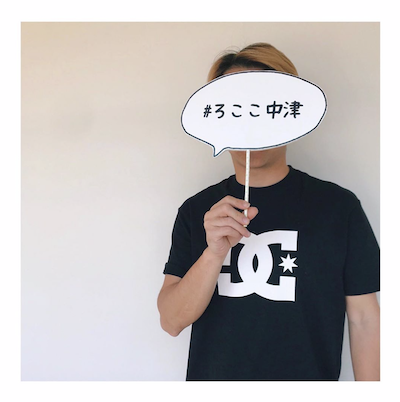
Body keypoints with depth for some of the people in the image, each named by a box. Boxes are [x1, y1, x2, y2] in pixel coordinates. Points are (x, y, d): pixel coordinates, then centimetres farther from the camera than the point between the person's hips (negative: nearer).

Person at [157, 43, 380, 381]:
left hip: (309, 374, -1)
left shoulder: (339, 206, -10)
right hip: (212, 377, 2)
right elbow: (172, 322, -11)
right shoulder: (195, 211, -5)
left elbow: (364, 318, -6)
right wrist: (214, 253, -25)